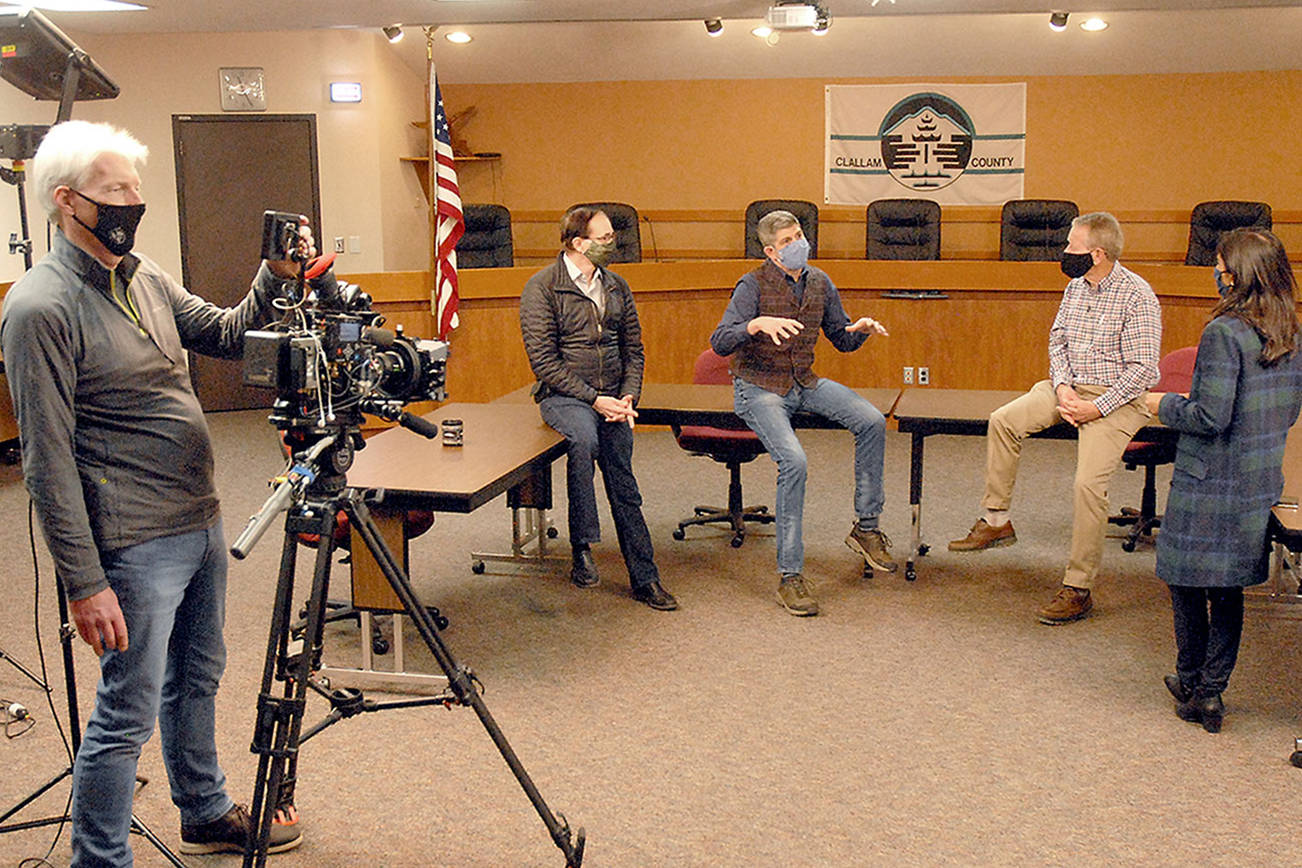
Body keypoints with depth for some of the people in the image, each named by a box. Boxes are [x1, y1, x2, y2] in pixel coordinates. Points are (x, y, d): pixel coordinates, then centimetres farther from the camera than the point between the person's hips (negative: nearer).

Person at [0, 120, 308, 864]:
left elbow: (227, 336, 16)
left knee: (197, 679, 22)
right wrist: (85, 583, -19)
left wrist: (277, 279, -3)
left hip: (201, 521, 9)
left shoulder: (145, 276, 8)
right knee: (128, 713, 0)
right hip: (136, 547, -9)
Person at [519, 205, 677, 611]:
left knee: (623, 485, -5)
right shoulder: (541, 288, -5)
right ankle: (582, 548, -25)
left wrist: (627, 397, -1)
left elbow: (633, 349, 17)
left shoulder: (616, 287, 13)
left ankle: (644, 578, 1)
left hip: (612, 398, 5)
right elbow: (544, 361, -11)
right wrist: (594, 399, -16)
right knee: (584, 437, -35)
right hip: (562, 395, -4)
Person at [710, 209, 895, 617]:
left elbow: (842, 341, 15)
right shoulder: (754, 285, -11)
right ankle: (790, 575, -18)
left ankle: (866, 526, -3)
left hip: (805, 383, 6)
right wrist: (758, 324, -38)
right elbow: (720, 343, -21)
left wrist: (862, 328, -8)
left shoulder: (820, 282, 7)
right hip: (759, 389, -5)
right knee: (794, 461, -28)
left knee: (872, 421, -18)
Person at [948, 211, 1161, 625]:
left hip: (1116, 399, -7)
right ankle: (996, 520, 4)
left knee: (1088, 482, -22)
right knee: (1003, 420, -9)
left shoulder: (1137, 296, -14)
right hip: (1069, 388, 7)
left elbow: (1143, 369, -16)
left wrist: (1097, 408, -21)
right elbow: (1057, 340, 12)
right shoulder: (1076, 287, 7)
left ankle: (1078, 589, -12)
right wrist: (1063, 387, -7)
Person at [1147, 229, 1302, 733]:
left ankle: (1190, 686, 19)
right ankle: (1212, 691, 19)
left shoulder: (1224, 333, -18)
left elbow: (1211, 417, -21)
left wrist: (1165, 405, -4)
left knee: (1187, 581, 8)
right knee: (1229, 588, 14)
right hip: (1260, 482, 7)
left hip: (1209, 482, -7)